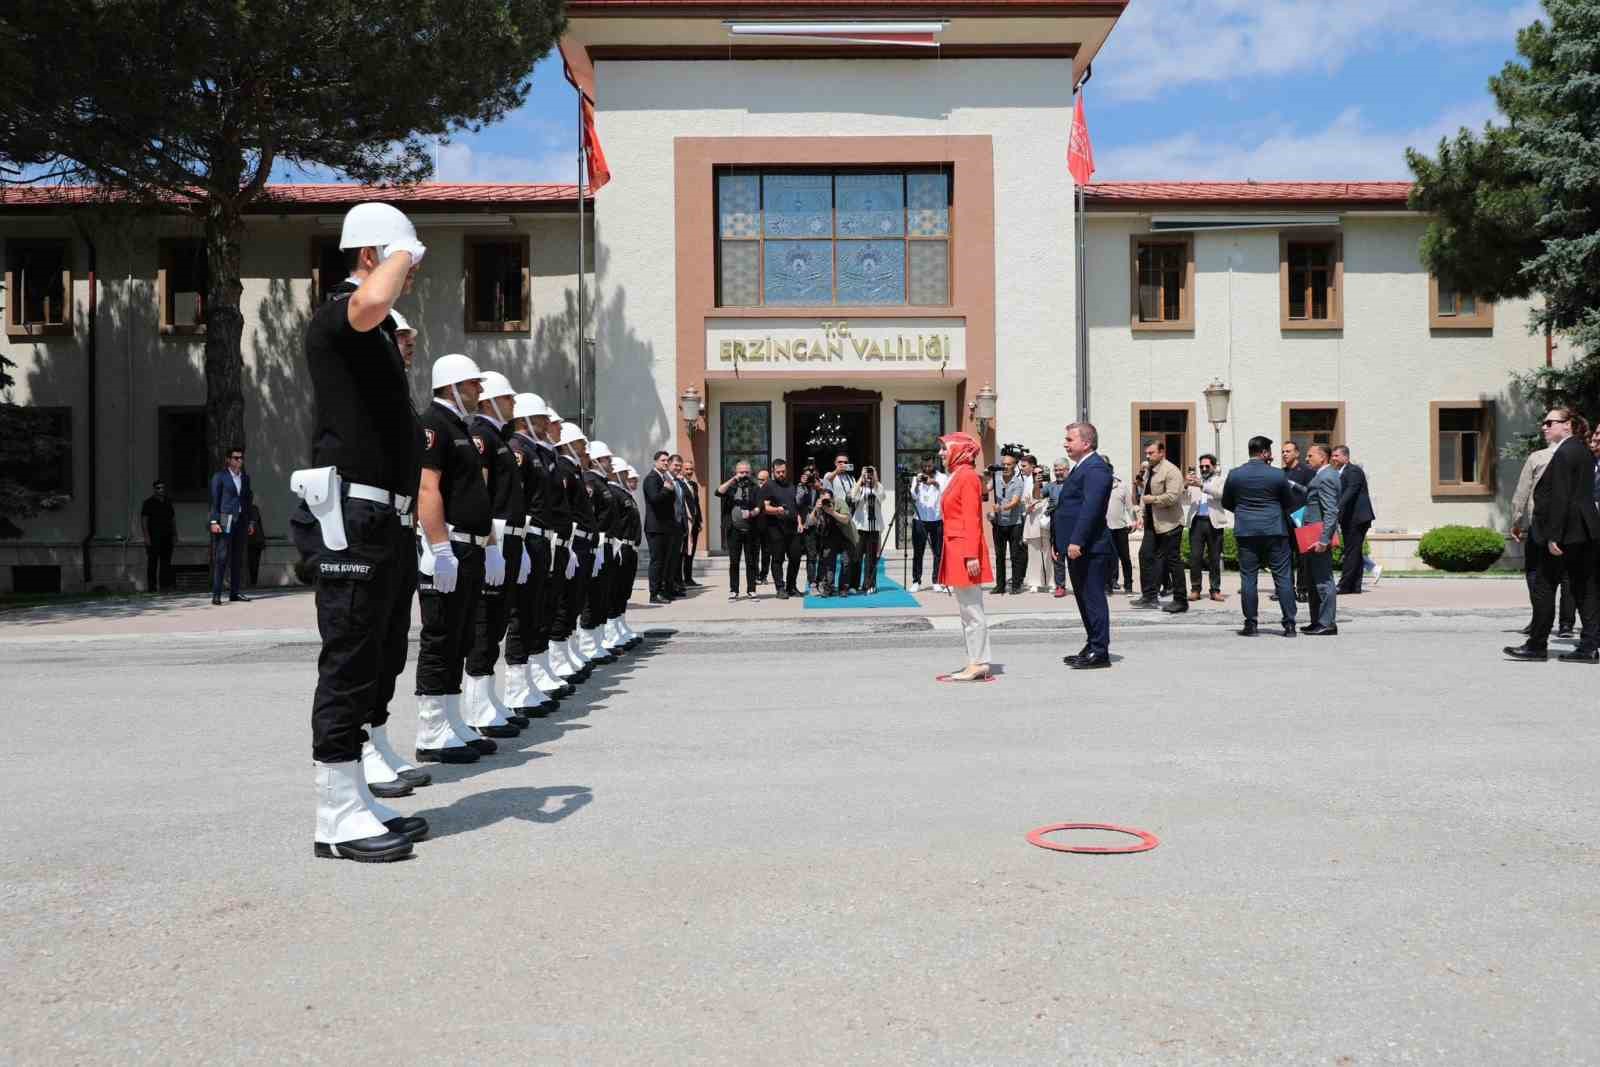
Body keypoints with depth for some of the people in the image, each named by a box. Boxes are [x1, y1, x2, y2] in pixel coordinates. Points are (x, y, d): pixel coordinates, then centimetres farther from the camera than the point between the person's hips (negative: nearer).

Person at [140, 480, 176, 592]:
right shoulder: (148, 503, 1)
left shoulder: (168, 503, 18)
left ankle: (165, 585, 2)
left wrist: (175, 535, 15)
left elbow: (173, 519, 21)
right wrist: (146, 536, -13)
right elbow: (143, 520, -5)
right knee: (152, 563, -5)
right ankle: (151, 586, -4)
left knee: (166, 562, 1)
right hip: (153, 537, -5)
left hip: (167, 537, 5)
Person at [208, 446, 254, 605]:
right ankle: (216, 594, -10)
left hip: (241, 520, 6)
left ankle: (234, 593, 11)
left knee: (238, 558, 6)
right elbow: (215, 500, -4)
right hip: (225, 520, -5)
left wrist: (249, 521, 13)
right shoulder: (220, 476, 0)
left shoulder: (245, 476, 15)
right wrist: (214, 521, -12)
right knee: (221, 557, -9)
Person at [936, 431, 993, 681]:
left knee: (972, 610, -6)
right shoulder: (957, 476, 17)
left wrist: (971, 555, -22)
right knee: (968, 610, 11)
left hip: (965, 551, -10)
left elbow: (971, 519, -18)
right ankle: (976, 662, 15)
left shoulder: (967, 476, -12)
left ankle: (978, 663, -2)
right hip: (956, 550, 10)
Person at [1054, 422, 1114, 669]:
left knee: (1093, 599, -6)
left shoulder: (1096, 468, -13)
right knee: (1084, 599, 15)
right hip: (1077, 547, 11)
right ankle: (1092, 647, 22)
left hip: (1090, 548, -10)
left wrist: (1077, 542, -27)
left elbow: (1090, 508, -23)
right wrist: (1057, 541, 20)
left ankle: (1099, 653, -1)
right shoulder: (1081, 468, 20)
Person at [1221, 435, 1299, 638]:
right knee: (1282, 577, 4)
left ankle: (1250, 624, 5)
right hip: (1274, 531, -1)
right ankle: (1289, 624, 4)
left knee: (1248, 578, 5)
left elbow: (1226, 503, 10)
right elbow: (1290, 502, 6)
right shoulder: (1277, 475, -5)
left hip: (1246, 532, 1)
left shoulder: (1234, 475, -1)